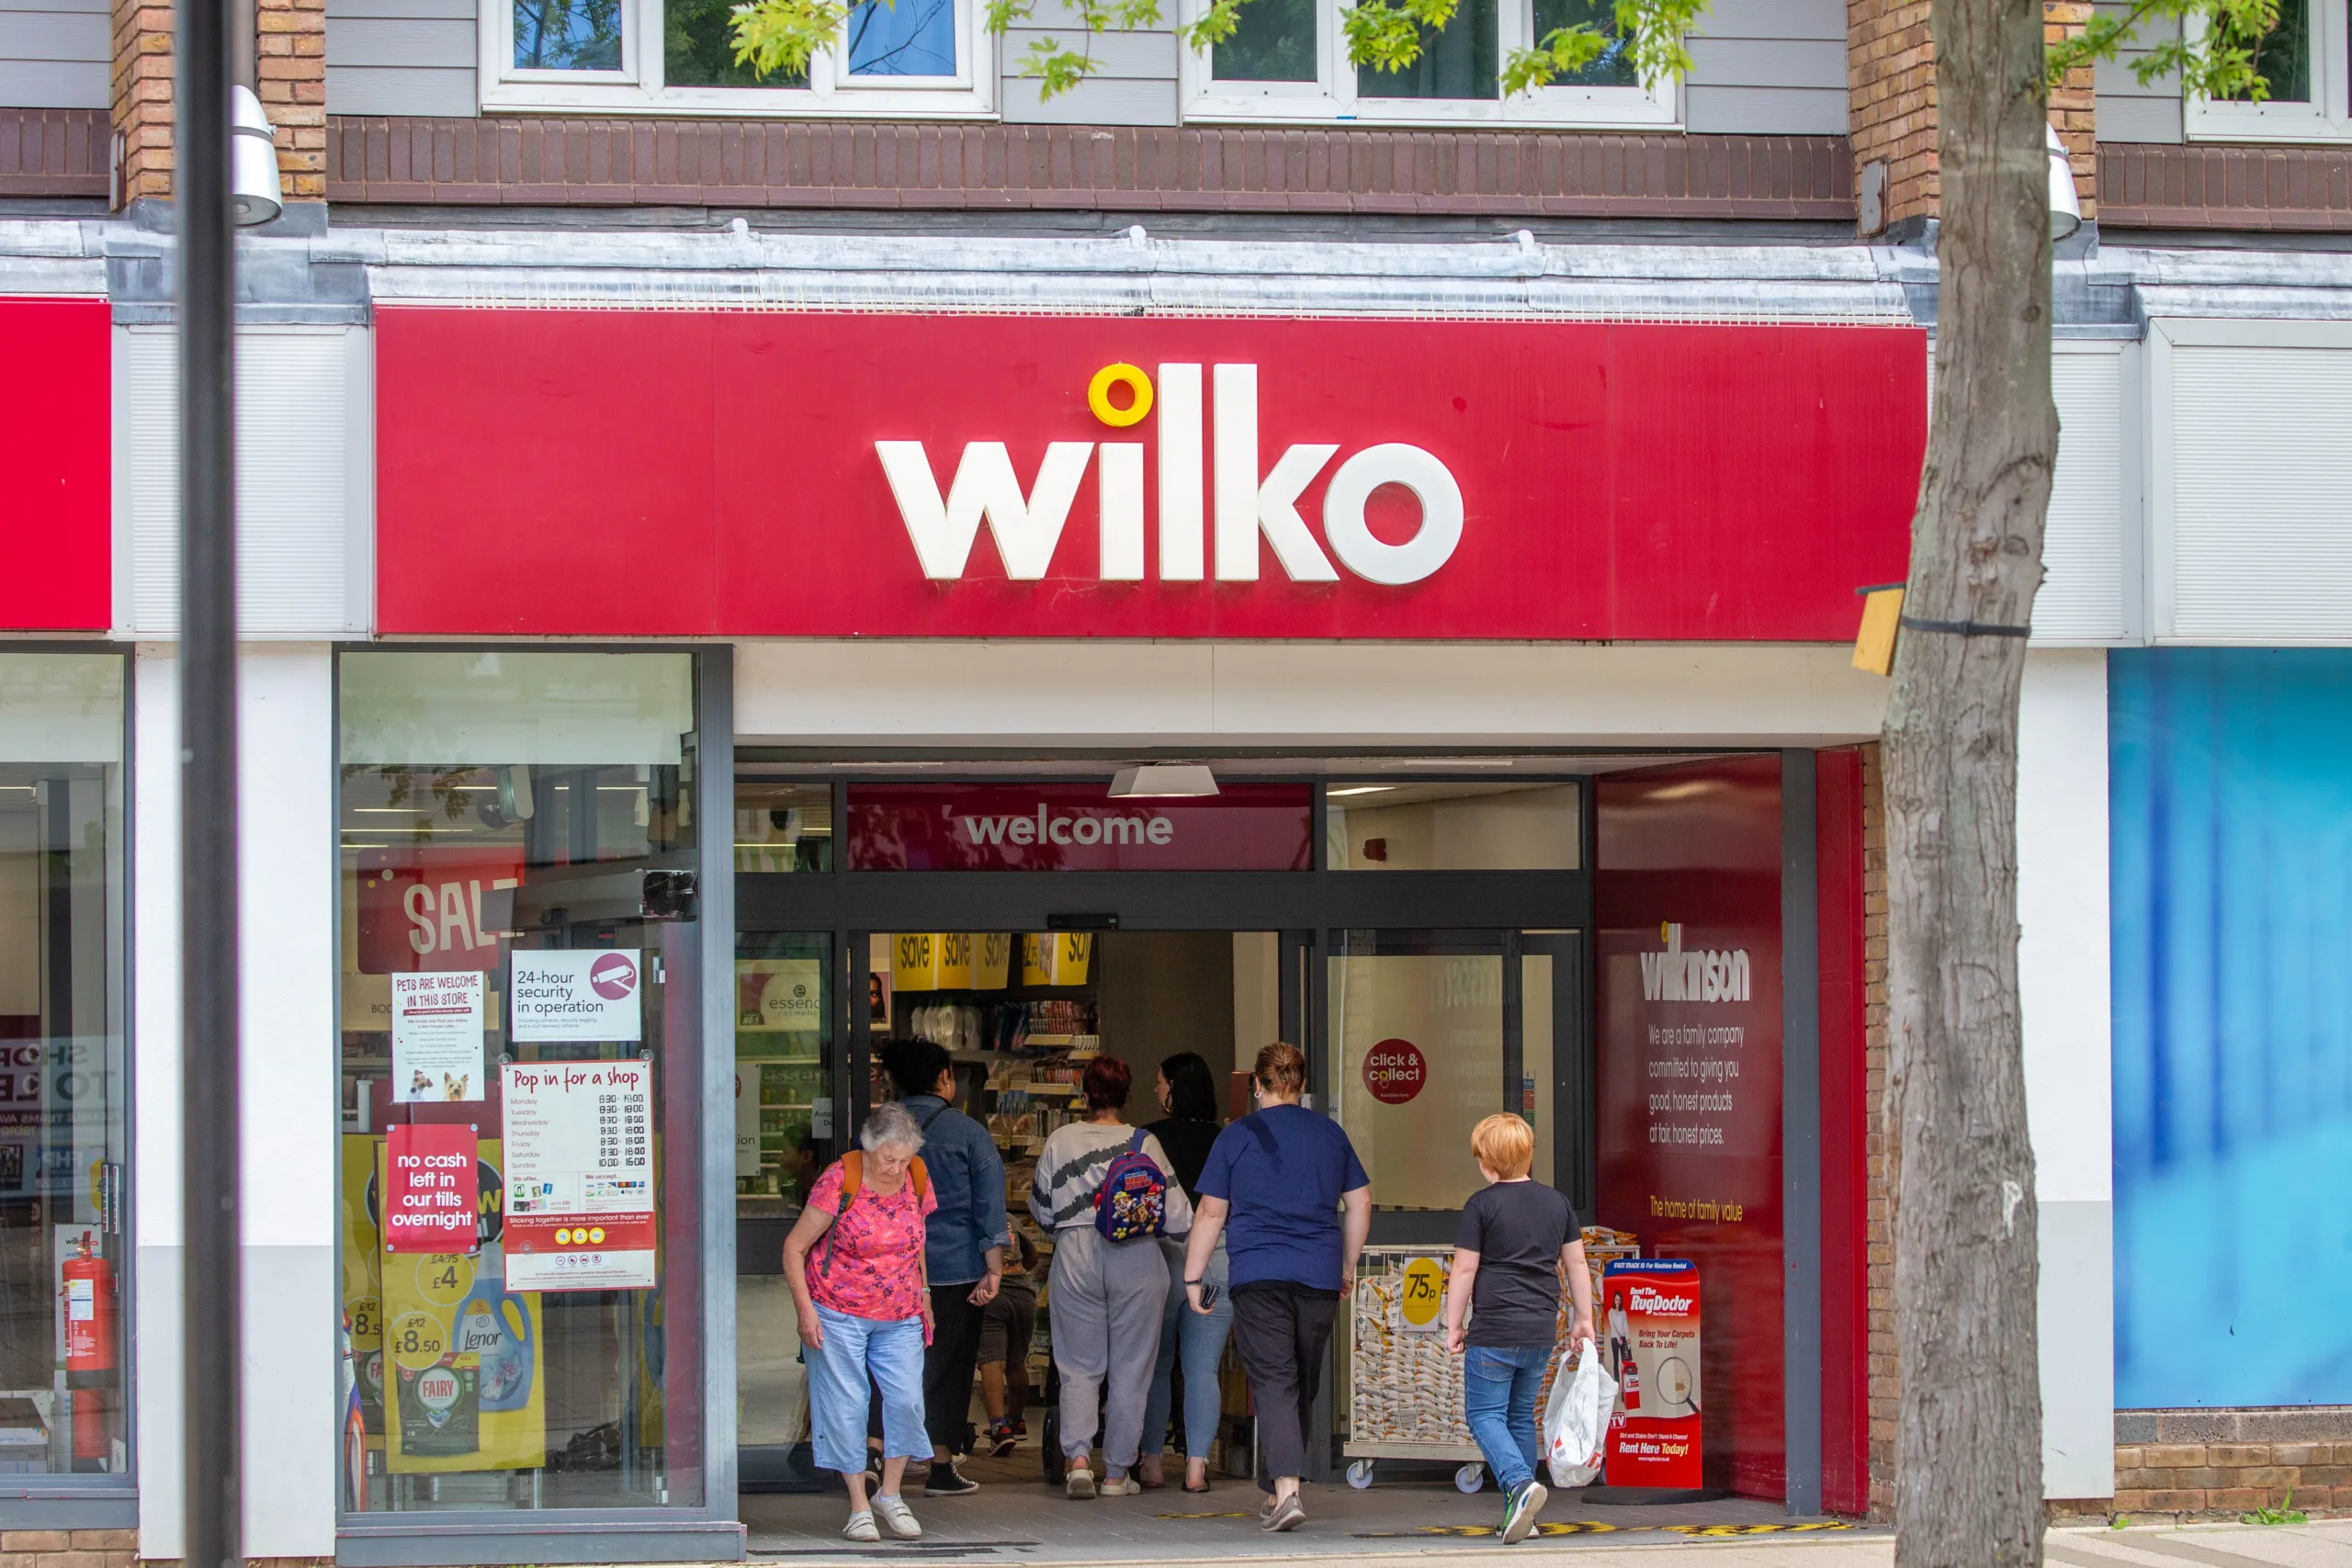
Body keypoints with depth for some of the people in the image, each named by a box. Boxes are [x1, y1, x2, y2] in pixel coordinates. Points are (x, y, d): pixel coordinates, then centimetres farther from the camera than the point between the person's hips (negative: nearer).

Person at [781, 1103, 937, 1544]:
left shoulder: (917, 1180, 1)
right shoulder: (840, 1181, -14)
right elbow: (794, 1247, -9)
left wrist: (922, 1297, 17)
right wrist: (805, 1308, -14)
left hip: (900, 1317, 4)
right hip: (838, 1314, -4)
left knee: (907, 1400, -6)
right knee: (845, 1405, -3)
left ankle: (890, 1493, 12)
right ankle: (858, 1505, 7)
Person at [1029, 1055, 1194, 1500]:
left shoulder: (1059, 1141, 0)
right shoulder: (1144, 1143, -5)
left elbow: (1042, 1210, 10)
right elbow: (1176, 1216, -6)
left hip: (1075, 1258, 1)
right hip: (1136, 1260, -1)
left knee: (1079, 1366, 9)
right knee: (1130, 1369, 8)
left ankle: (1078, 1458, -9)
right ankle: (1117, 1472, 11)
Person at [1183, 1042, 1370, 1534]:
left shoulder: (1237, 1136, 0)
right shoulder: (1330, 1134, 8)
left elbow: (1211, 1213, 1)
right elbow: (1359, 1204, 12)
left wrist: (1194, 1276, 8)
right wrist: (1348, 1267, 23)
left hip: (1258, 1275, -3)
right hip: (1319, 1277, 3)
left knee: (1273, 1383, -8)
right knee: (1303, 1387, 14)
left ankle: (1287, 1489, -24)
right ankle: (1276, 1490, 23)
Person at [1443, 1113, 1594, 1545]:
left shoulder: (1481, 1206, -7)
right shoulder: (1557, 1203, 9)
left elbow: (1464, 1270, -6)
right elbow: (1576, 1263, 13)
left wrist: (1453, 1326, 2)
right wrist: (1584, 1320, 21)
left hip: (1494, 1330, -5)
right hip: (1541, 1331, 6)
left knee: (1484, 1413, 2)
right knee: (1522, 1414, 15)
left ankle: (1520, 1483, -22)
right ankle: (1518, 1513, 14)